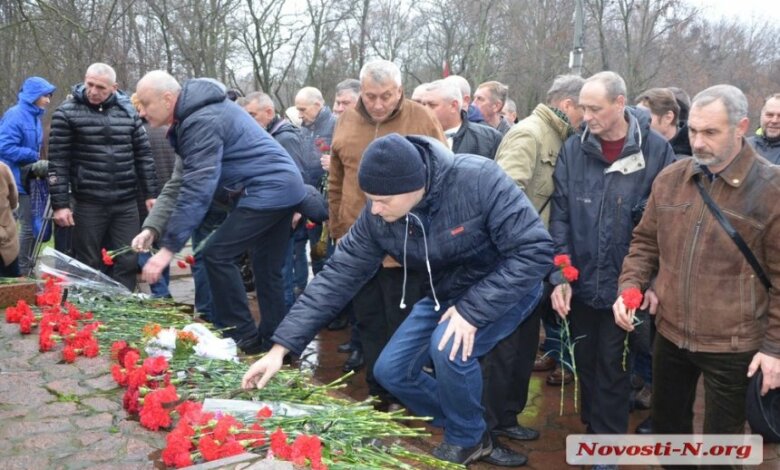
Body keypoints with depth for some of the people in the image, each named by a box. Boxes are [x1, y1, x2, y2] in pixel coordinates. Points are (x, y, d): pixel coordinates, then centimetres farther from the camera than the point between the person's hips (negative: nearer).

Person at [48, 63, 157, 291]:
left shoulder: (128, 110, 6)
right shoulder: (67, 112, -3)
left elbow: (143, 154, 10)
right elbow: (58, 161, -5)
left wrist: (150, 193, 6)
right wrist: (60, 204, -9)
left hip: (126, 203, 3)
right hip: (88, 203, -2)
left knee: (127, 262, 6)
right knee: (87, 264, 7)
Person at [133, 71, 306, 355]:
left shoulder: (202, 122, -20)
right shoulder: (196, 112, 13)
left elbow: (196, 190, -26)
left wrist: (168, 248, -26)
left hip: (267, 191, -10)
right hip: (283, 187, 10)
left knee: (217, 255, -7)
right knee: (268, 270, 12)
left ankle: (243, 338, 0)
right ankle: (272, 342, 18)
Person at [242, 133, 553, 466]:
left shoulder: (479, 180, -33)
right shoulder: (376, 216, -17)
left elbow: (534, 250, -31)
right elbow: (338, 276, -13)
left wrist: (473, 310, -35)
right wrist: (281, 346, -17)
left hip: (507, 287, -5)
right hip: (447, 294, 6)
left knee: (450, 349, -30)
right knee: (390, 370, 0)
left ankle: (469, 438, 0)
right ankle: (456, 424, 26)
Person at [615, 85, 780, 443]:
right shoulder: (669, 179, 0)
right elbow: (646, 241, 11)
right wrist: (630, 285, -6)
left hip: (730, 344, -4)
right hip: (670, 333, 4)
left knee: (722, 436, 13)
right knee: (667, 423, 21)